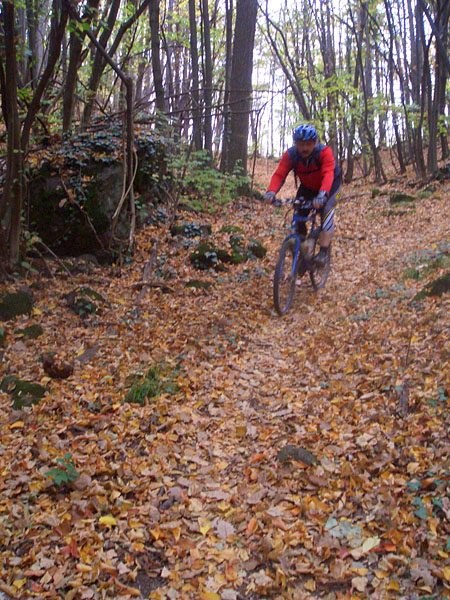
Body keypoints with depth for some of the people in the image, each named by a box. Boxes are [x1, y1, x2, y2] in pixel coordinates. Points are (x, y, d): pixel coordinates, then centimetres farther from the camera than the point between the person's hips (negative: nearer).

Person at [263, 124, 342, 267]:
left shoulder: (324, 152, -32)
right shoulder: (290, 155, -22)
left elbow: (328, 175, -45)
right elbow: (279, 174, -32)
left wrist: (322, 194, -63)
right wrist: (271, 192, -52)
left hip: (330, 185, -4)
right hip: (307, 187, 4)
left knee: (326, 209, -28)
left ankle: (323, 251, -28)